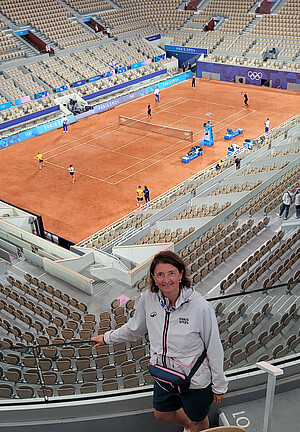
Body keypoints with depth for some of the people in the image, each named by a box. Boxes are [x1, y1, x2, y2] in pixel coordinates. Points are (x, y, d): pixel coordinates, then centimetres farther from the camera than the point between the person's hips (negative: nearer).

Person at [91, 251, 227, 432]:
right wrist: (107, 338, 19)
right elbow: (135, 328, 7)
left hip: (195, 381, -5)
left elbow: (214, 350, -17)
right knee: (162, 414, 28)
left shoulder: (201, 307, -28)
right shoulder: (149, 299, -14)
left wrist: (219, 386, -8)